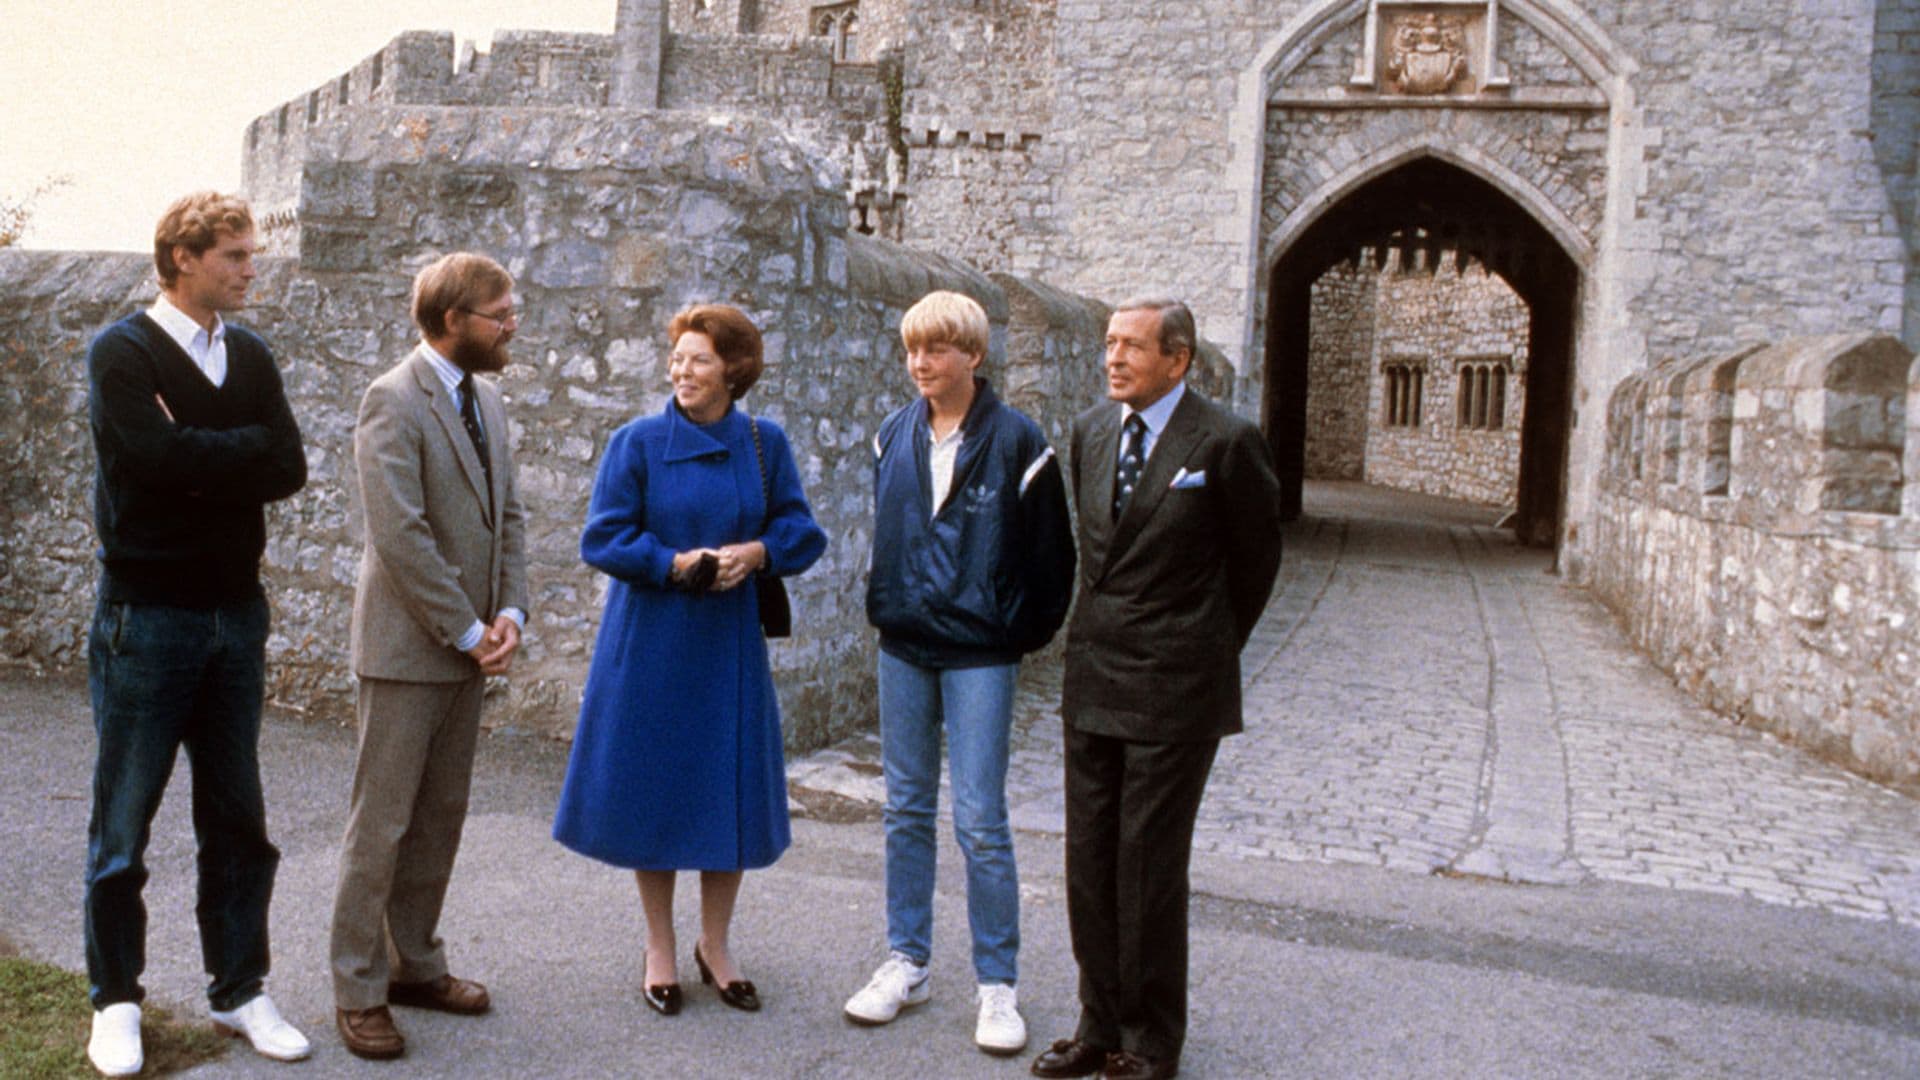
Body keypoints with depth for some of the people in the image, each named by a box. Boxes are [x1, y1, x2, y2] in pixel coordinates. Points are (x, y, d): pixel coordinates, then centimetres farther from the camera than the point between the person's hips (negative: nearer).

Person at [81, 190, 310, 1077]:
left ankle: (239, 991, 21)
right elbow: (158, 455, -22)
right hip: (146, 616, -5)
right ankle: (116, 1000, 19)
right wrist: (248, 446, -9)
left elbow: (288, 471, -2)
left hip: (234, 612, 5)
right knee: (123, 822, 4)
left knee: (238, 818, 10)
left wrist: (200, 460, -12)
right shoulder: (122, 354, -6)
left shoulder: (251, 358, 9)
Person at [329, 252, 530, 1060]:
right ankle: (358, 990, 12)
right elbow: (399, 535, -20)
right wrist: (467, 631, -16)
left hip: (469, 648, 8)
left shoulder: (486, 398, 12)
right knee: (381, 824, 1)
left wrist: (508, 613, 0)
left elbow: (507, 513, 14)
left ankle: (414, 964, 27)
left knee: (440, 819, 14)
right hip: (407, 646, -8)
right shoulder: (394, 401, -14)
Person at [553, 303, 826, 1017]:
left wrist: (757, 551, -15)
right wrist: (677, 563, -19)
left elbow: (802, 530, 5)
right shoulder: (638, 442, -4)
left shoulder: (765, 444, 3)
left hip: (731, 643, 2)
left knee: (730, 792, 6)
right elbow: (602, 538, -6)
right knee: (653, 791, 4)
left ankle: (715, 945, 25)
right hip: (651, 642, -2)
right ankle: (660, 952, 21)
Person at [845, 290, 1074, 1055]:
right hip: (903, 647, 5)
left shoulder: (1015, 441, -9)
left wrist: (1023, 633, 0)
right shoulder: (894, 437, 5)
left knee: (980, 821, -3)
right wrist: (886, 605, 12)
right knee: (907, 810, 12)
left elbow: (1051, 553, -3)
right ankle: (906, 964, 24)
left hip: (980, 654, -5)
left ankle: (997, 985, 9)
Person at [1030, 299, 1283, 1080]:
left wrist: (1216, 646, 9)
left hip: (1174, 691, -6)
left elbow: (1257, 555, 2)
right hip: (1094, 679, 6)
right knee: (1090, 862, 11)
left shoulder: (1225, 443, -10)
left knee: (1150, 868, 1)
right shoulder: (1090, 431, 8)